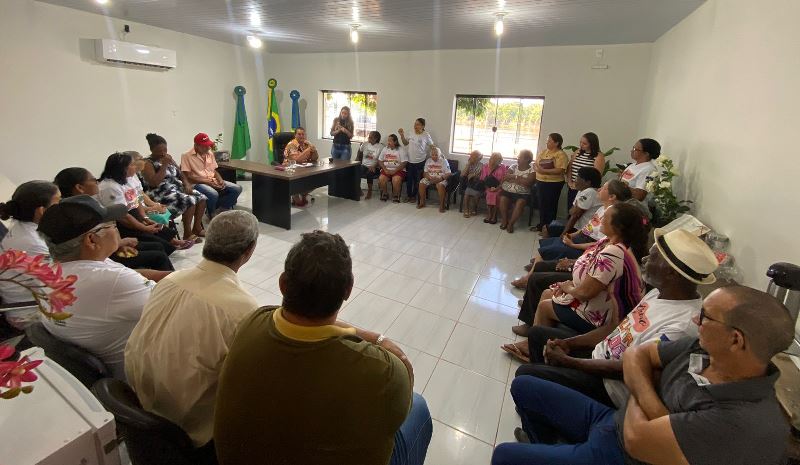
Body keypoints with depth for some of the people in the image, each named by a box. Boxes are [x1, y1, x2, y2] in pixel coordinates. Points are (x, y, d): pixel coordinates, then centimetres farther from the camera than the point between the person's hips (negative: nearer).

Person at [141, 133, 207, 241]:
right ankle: (187, 234, -20)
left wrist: (187, 183, -2)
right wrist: (164, 165, -20)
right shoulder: (147, 163, -8)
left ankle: (197, 228, -1)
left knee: (201, 197, -11)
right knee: (190, 201, -29)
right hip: (162, 194, -8)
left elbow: (180, 173, 19)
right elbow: (154, 183, -22)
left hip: (177, 187, 8)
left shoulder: (168, 157, 14)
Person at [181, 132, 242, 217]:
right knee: (213, 194, -38)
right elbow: (188, 177, -11)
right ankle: (212, 214, -7)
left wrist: (220, 180, -3)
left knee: (237, 188, -15)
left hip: (214, 182, 6)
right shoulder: (186, 156, -4)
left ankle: (218, 210, -9)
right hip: (197, 184, -6)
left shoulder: (210, 154, 16)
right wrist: (207, 181, -18)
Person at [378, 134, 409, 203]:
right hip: (386, 169, 3)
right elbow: (380, 161, 9)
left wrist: (394, 171, -18)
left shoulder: (400, 150, -2)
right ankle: (385, 194, 0)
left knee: (396, 180, -33)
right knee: (381, 179, -25)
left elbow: (404, 163, -9)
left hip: (398, 170, -3)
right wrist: (385, 169, -8)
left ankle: (396, 196, -8)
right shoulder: (384, 149, 11)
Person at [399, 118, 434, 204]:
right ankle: (409, 195, 25)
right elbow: (406, 143, 16)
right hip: (410, 161, 5)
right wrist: (402, 135, 3)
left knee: (417, 180, 7)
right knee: (409, 179, 11)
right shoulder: (412, 134, 5)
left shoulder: (426, 135, -10)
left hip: (420, 162, -5)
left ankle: (414, 196, 21)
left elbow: (432, 146, -2)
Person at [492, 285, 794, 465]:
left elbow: (637, 438, -31)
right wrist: (650, 402, -20)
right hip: (613, 421, 7)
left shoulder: (743, 424, -33)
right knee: (524, 387, 10)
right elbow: (635, 355, -1)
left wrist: (638, 398, -10)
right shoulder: (703, 348, -10)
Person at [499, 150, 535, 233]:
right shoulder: (514, 166, 11)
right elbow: (506, 177, 0)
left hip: (522, 193, -3)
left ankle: (511, 223, -15)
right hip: (507, 190, 3)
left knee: (520, 203, -31)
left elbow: (528, 182, -16)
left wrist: (514, 177, -8)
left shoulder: (532, 169, -1)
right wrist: (520, 179, -8)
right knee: (503, 199, -25)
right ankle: (505, 220, -6)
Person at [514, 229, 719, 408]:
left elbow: (624, 369, -25)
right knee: (538, 334, 13)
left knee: (525, 375, -17)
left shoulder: (681, 325, -30)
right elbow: (620, 329, 7)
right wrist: (569, 343, -1)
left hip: (611, 386, -9)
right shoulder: (662, 292, -1)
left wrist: (566, 360, -16)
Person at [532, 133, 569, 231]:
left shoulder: (561, 155, -12)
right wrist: (537, 168, -12)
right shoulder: (543, 152, 10)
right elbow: (535, 163, 12)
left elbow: (559, 170, -22)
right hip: (540, 182, 7)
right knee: (541, 204, 14)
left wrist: (544, 171, -26)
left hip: (554, 184, -7)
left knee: (550, 206, 2)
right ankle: (541, 224, 28)